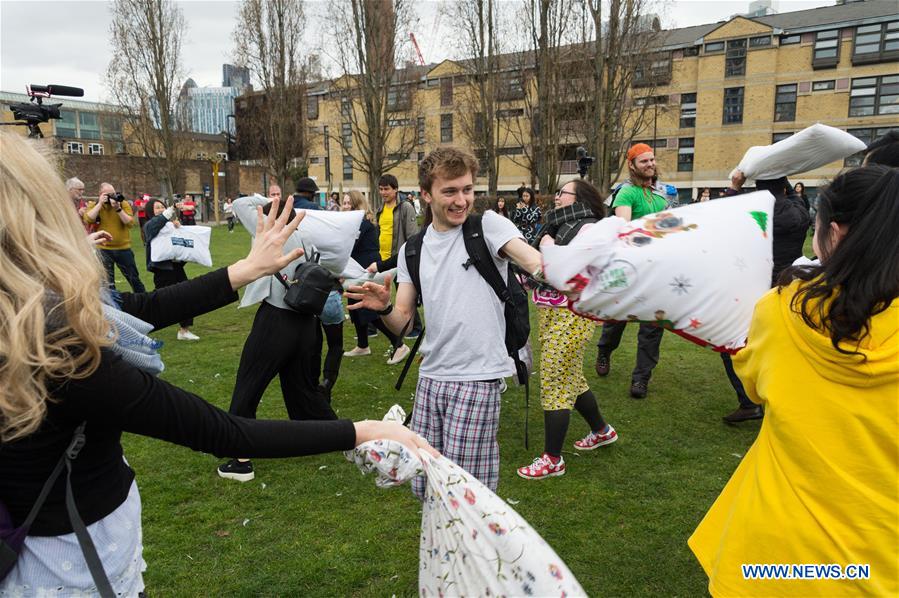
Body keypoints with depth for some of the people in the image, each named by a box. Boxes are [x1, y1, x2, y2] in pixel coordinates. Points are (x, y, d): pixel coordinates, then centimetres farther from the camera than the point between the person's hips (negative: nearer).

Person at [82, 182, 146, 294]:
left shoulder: (123, 203, -2)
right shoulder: (94, 205, 0)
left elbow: (130, 223, -12)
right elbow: (88, 220, -18)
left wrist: (118, 208, -22)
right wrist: (100, 203, -19)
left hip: (123, 248, 0)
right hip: (103, 249, 0)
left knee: (134, 278, 11)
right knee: (107, 282, 9)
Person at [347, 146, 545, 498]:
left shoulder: (487, 225, -5)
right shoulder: (412, 250, 9)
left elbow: (536, 262, -23)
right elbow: (402, 322, 8)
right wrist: (383, 308, -15)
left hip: (477, 377, -5)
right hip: (431, 376, 5)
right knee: (424, 487, 15)